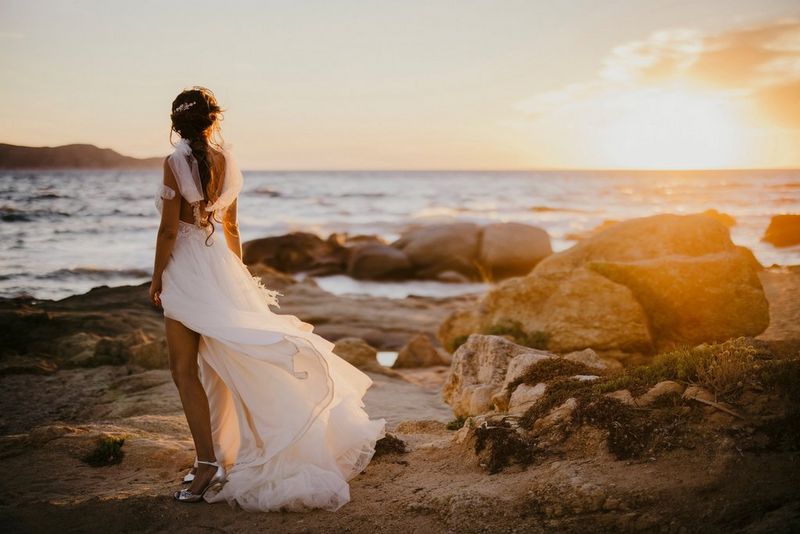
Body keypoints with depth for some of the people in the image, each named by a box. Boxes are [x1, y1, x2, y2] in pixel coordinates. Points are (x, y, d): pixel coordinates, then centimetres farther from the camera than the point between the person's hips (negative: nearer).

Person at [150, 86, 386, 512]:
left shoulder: (175, 163, -13)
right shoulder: (225, 162, 4)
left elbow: (169, 229, -13)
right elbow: (231, 226, 10)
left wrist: (157, 278, -3)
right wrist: (236, 277, 18)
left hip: (186, 269, -6)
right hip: (219, 264, 6)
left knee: (184, 368, 0)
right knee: (216, 362, 15)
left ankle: (208, 462, -4)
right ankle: (216, 458, 24)